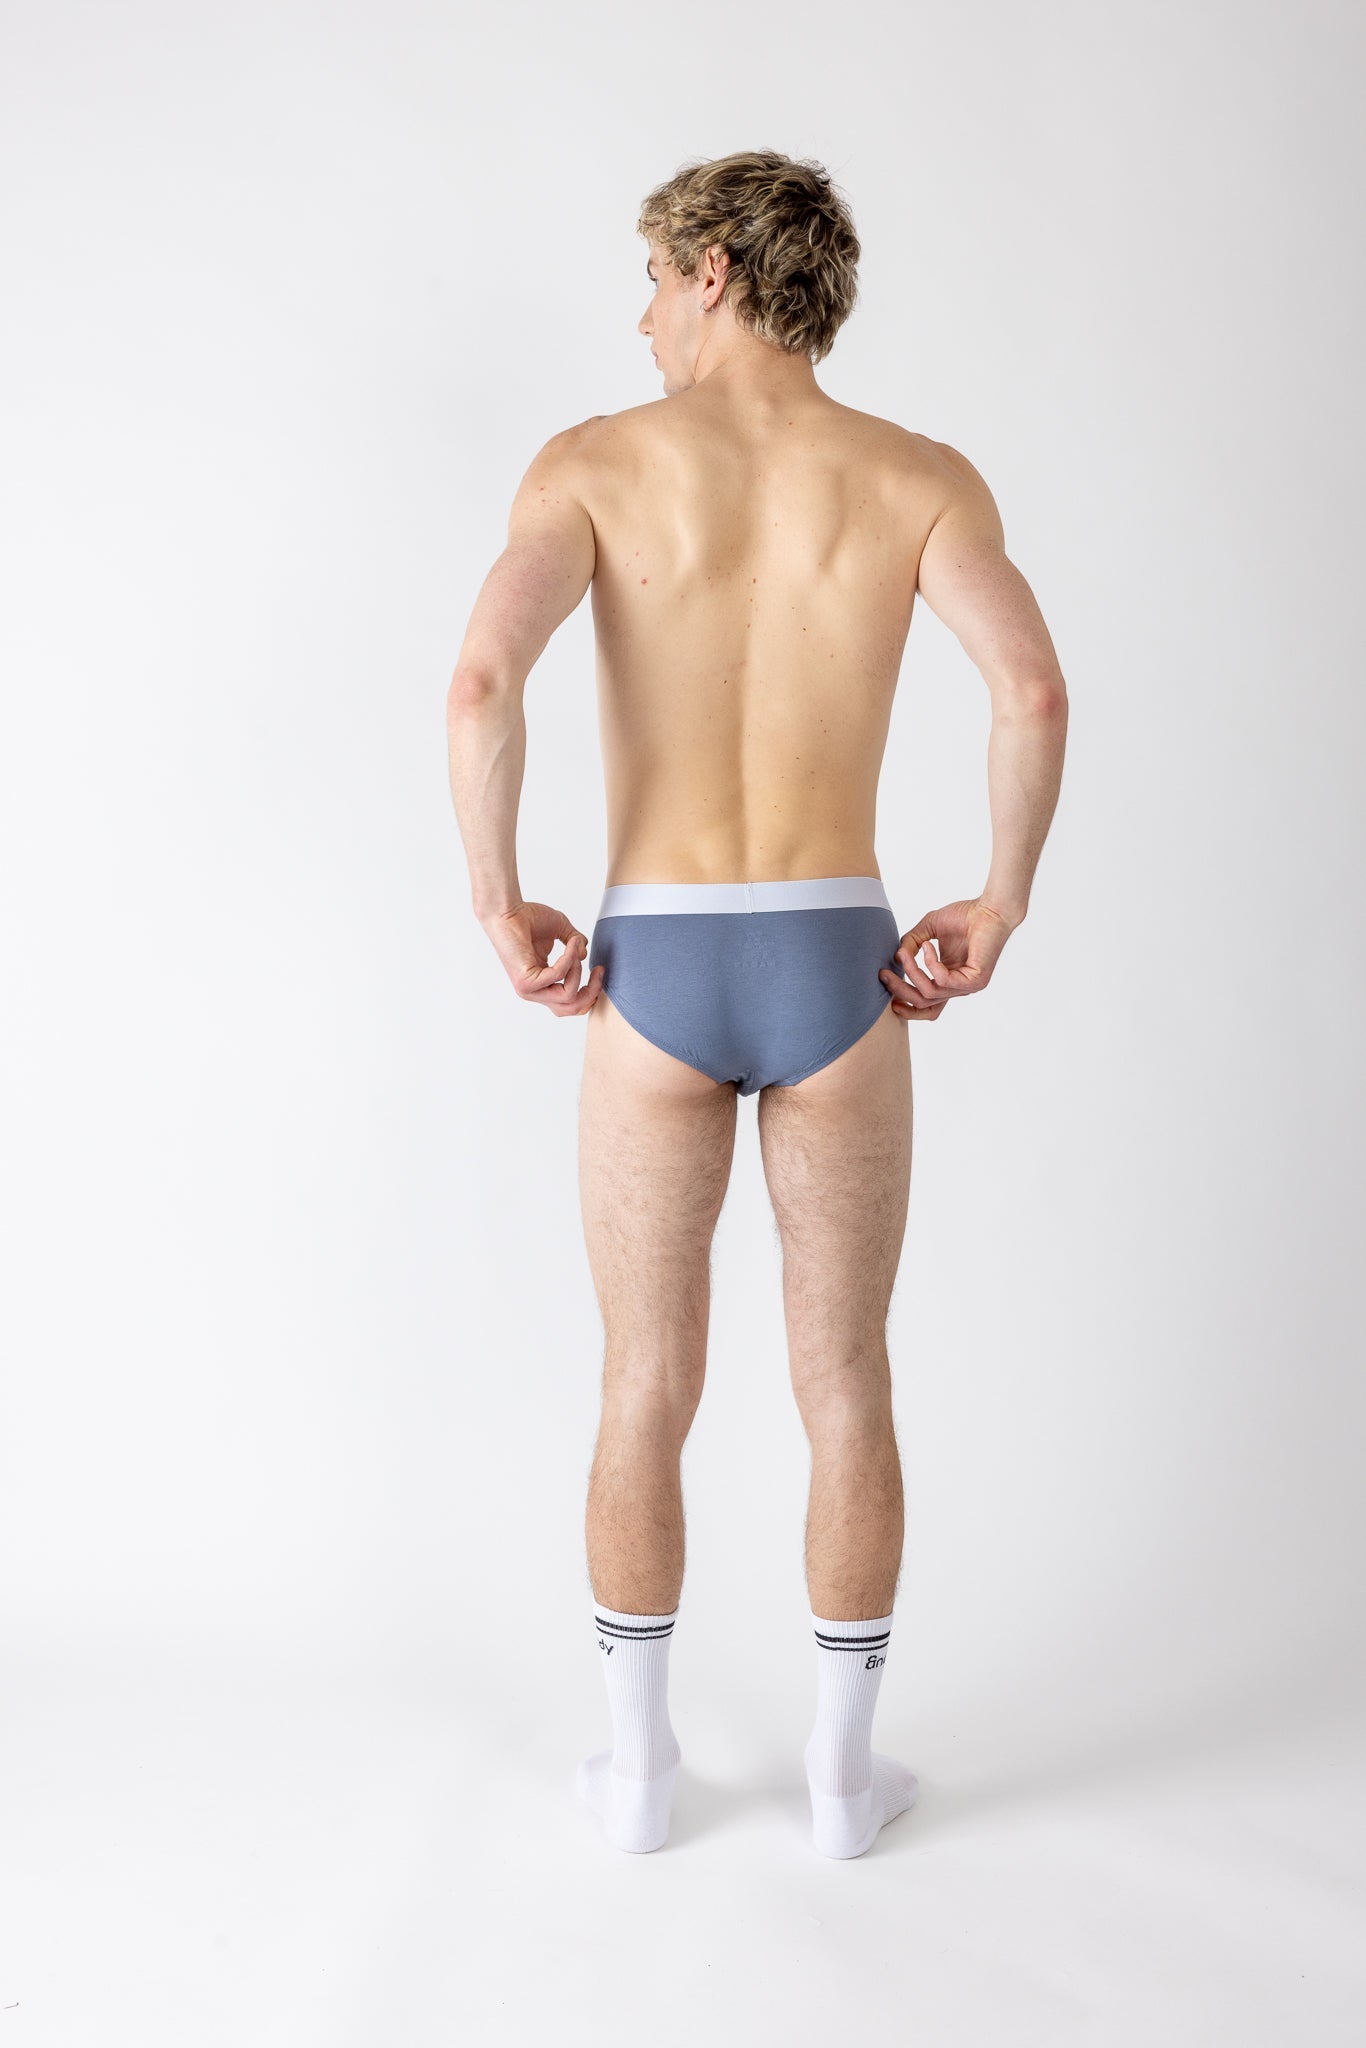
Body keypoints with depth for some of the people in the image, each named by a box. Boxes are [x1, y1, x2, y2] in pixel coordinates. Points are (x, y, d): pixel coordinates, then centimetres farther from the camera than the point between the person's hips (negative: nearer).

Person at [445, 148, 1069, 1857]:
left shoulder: (596, 460, 0)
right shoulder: (920, 477, 2)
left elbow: (479, 683, -17)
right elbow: (1035, 695, -15)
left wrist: (500, 908, -4)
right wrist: (999, 908, -1)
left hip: (652, 979, 0)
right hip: (835, 978, 1)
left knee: (646, 1393, 15)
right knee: (845, 1389, 15)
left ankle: (639, 1767, 26)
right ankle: (843, 1770, 25)